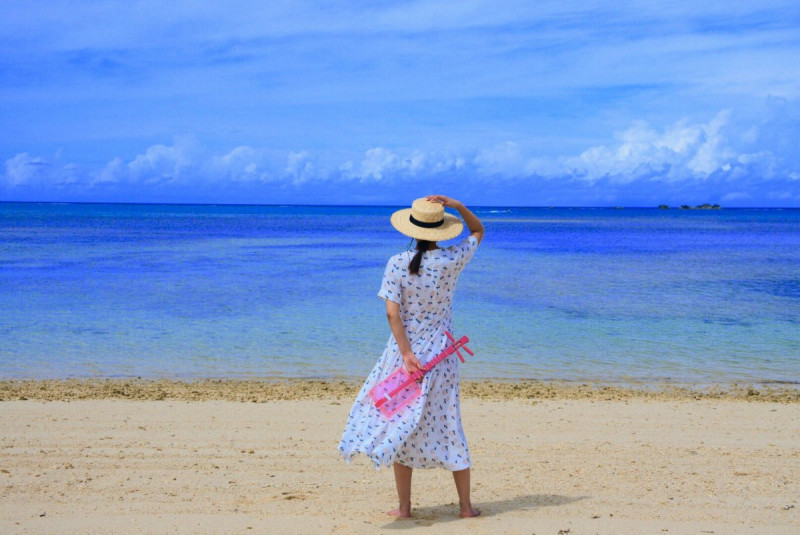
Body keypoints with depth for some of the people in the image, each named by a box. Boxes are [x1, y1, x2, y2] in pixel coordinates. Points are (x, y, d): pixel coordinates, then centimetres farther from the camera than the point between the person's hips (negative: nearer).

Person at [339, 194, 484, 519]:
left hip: (405, 351, -1)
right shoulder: (452, 261, -7)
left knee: (401, 426, 9)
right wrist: (456, 205, -2)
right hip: (441, 355, 1)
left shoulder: (397, 264, -10)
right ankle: (465, 505, 17)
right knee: (448, 427, 11)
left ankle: (404, 507, 13)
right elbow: (478, 231, 11)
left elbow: (393, 314, -15)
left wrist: (407, 354, -15)